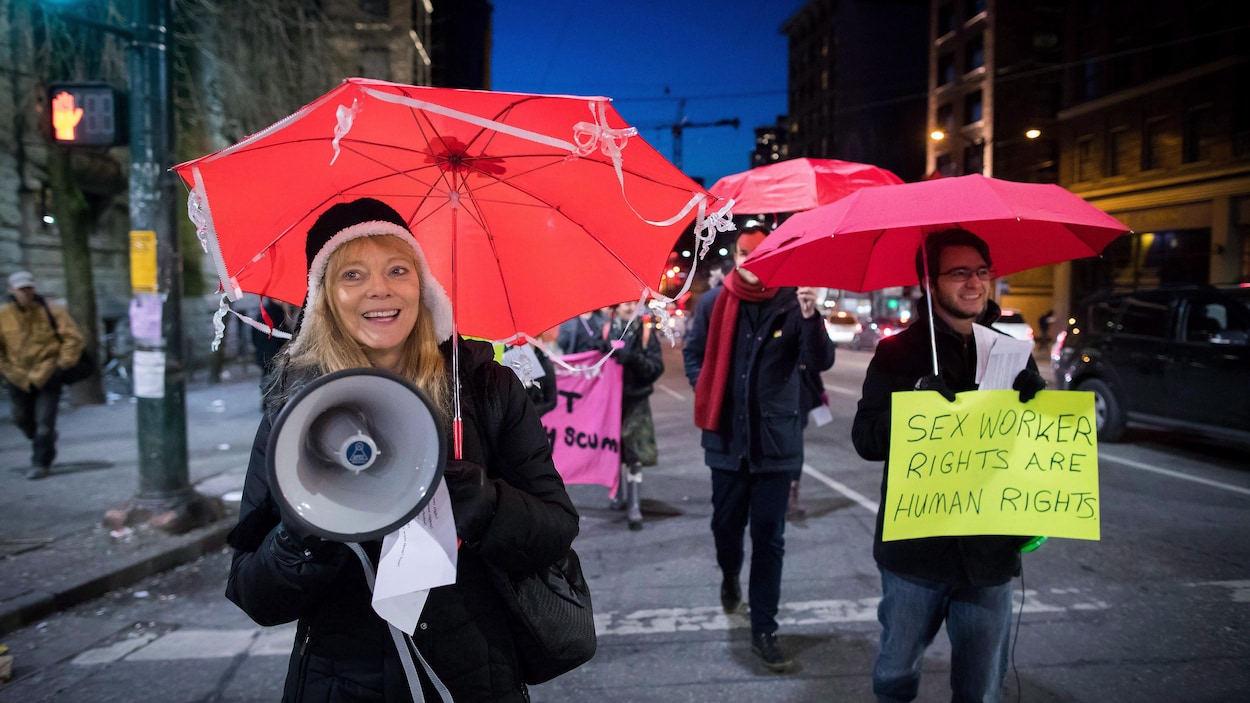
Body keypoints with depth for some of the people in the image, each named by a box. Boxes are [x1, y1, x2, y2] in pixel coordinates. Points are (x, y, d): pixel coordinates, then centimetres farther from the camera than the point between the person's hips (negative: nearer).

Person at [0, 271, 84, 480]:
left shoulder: (51, 311, -8)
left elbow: (73, 337, -4)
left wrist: (63, 363, -6)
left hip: (47, 375, -4)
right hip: (18, 378, 4)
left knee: (44, 422, -5)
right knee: (22, 419, 16)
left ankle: (41, 463, 7)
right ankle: (47, 440, 43)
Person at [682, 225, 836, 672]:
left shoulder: (790, 302, -5)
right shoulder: (714, 303, 0)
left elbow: (820, 362, -15)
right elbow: (693, 353, 13)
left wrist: (811, 318, -32)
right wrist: (709, 393, 0)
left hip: (776, 439, -2)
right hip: (727, 437, 2)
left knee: (769, 536, 3)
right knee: (726, 522, 15)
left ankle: (764, 631, 15)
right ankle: (729, 577, 49)